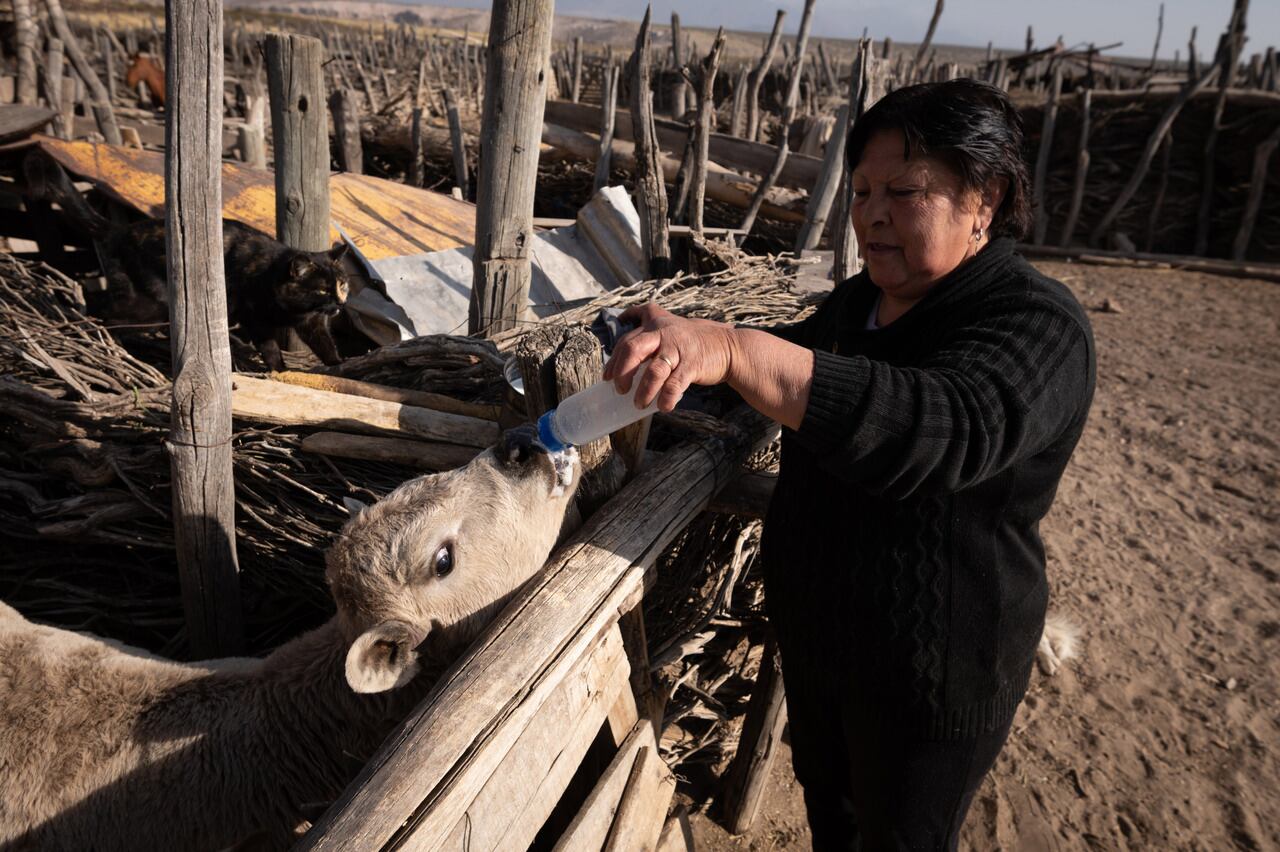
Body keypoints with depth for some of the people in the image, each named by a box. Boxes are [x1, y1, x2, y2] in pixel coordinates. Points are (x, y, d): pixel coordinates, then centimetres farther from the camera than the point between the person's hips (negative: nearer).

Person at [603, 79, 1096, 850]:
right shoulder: (859, 300, 1)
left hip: (934, 670, -7)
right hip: (815, 632, 7)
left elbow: (943, 428, -44)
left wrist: (734, 351, -53)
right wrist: (685, 344, 1)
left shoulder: (1039, 326, -23)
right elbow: (794, 368, 20)